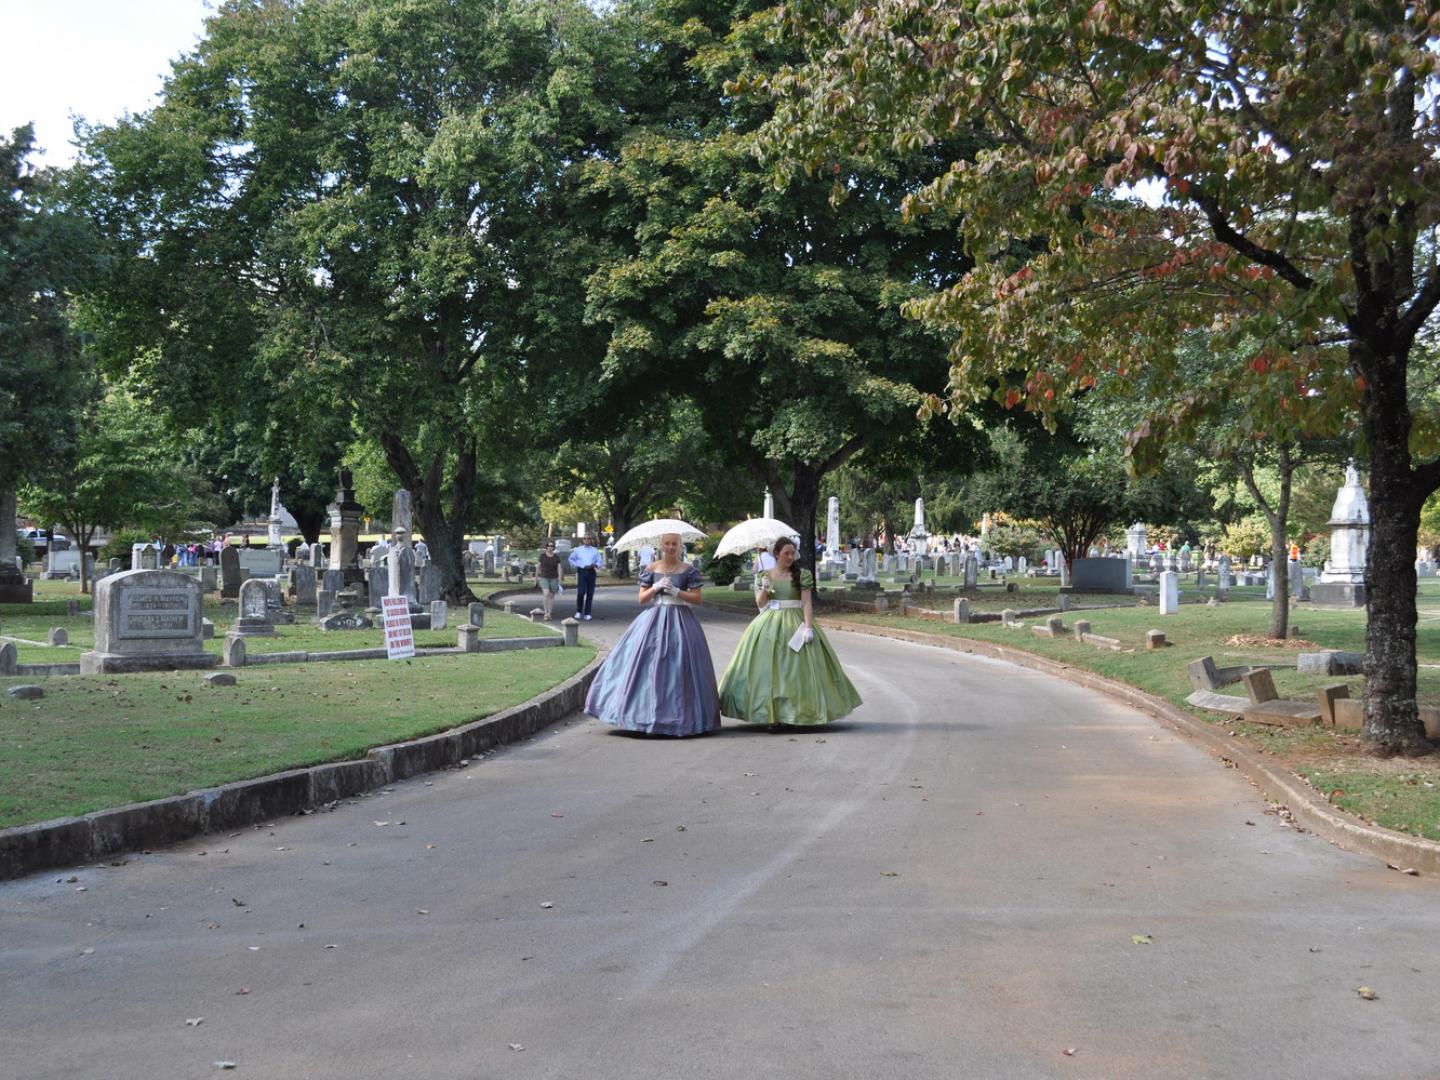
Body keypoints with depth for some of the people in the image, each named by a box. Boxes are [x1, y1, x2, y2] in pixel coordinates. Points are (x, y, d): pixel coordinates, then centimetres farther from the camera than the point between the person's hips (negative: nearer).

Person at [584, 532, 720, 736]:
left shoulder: (688, 570, 3)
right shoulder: (651, 569, 7)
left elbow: (697, 598, -1)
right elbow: (642, 598, 6)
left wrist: (676, 591, -11)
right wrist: (656, 587, -10)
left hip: (680, 621, -1)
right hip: (655, 619, 1)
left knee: (678, 666, -4)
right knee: (649, 664, -5)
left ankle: (679, 716, 3)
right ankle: (646, 712, 2)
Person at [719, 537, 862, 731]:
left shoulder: (802, 575, -1)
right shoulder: (765, 576, 8)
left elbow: (807, 603, -7)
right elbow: (760, 604, 8)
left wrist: (808, 627, -17)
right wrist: (764, 589, -11)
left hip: (795, 624, -2)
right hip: (769, 626, 2)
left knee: (796, 668, -3)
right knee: (769, 668, -1)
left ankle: (801, 713, 4)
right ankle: (774, 716, 3)